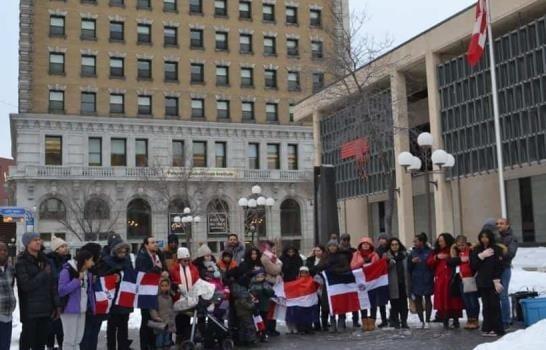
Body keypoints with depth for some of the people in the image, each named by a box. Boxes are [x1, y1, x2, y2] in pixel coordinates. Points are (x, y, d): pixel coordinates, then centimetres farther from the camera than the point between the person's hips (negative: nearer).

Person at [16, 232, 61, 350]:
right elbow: (27, 285, -19)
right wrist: (44, 274, -12)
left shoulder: (45, 260, 10)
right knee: (28, 340, 3)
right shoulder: (21, 262, -8)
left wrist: (56, 305, 6)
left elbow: (52, 284, 10)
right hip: (30, 310, -5)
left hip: (45, 309, 5)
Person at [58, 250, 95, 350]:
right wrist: (77, 280, -22)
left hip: (82, 310, 7)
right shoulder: (67, 271, -15)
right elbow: (61, 290, -21)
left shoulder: (87, 272, 9)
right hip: (70, 310, -7)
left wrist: (92, 306, 9)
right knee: (70, 339, -2)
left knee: (78, 339, 14)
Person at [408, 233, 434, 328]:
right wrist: (412, 261, -11)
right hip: (416, 280, 3)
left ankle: (427, 321, 8)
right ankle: (421, 321, 12)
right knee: (417, 300, 3)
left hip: (427, 280, -3)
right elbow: (409, 267, 7)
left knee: (427, 299, 3)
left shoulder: (429, 251, -1)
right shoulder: (412, 252, 8)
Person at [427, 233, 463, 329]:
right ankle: (445, 321, 5)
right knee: (442, 300, 0)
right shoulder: (436, 251, 17)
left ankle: (455, 320, 9)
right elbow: (429, 263, 8)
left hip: (451, 279, -4)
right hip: (440, 280, 4)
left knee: (454, 300, -1)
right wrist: (437, 257, -4)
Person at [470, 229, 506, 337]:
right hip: (482, 282, 4)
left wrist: (497, 280, -14)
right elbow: (473, 265, 1)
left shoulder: (497, 250, -4)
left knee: (494, 305, -2)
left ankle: (497, 329, 4)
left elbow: (500, 266, -8)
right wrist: (481, 256, -10)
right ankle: (487, 328, 13)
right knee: (486, 306, 8)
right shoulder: (477, 250, 10)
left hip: (493, 282, -4)